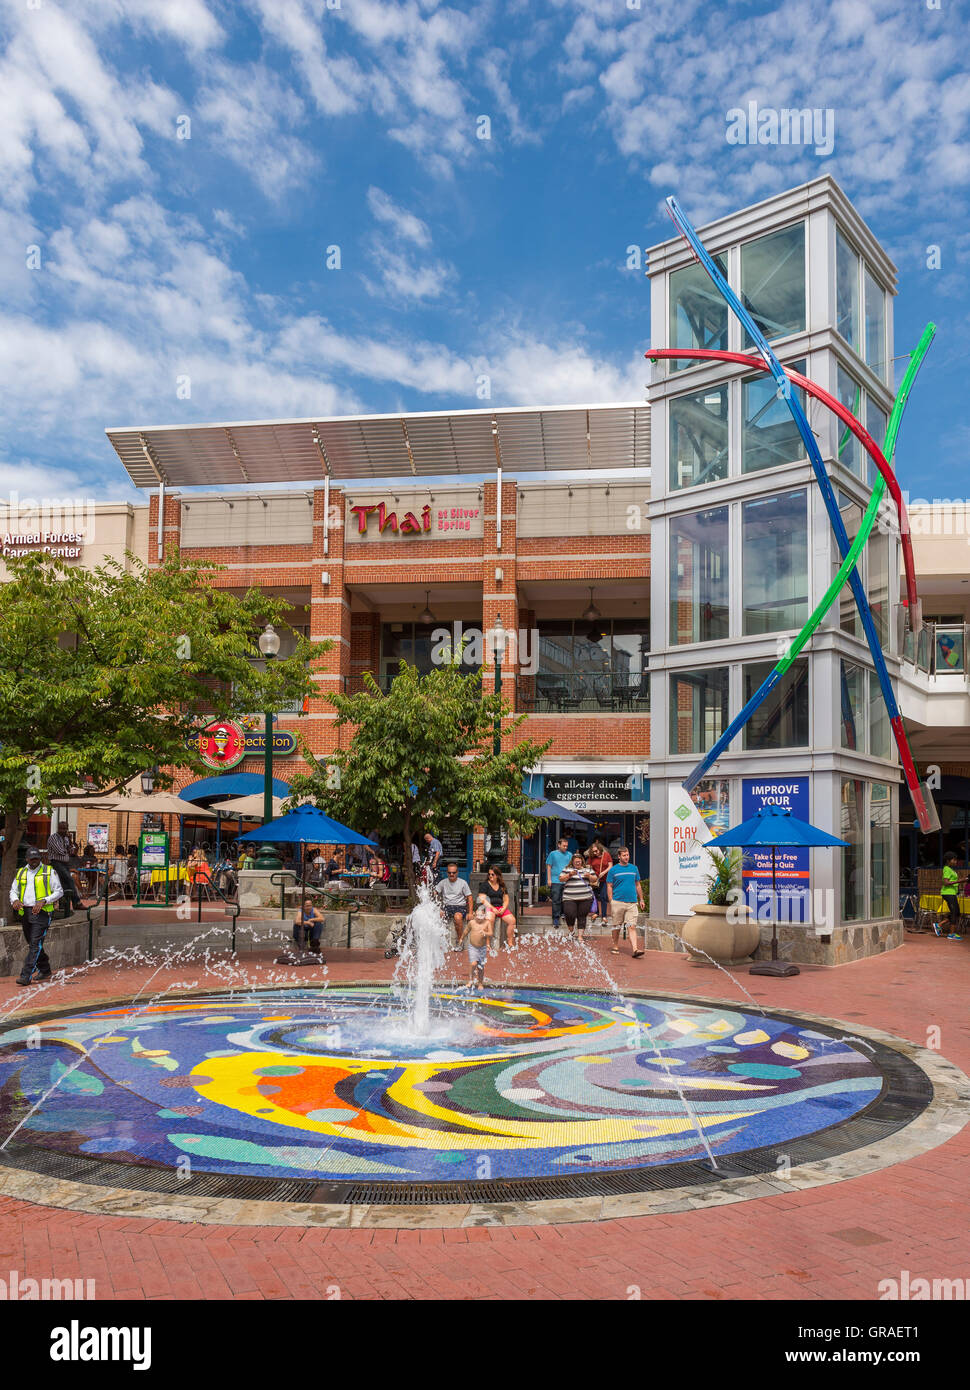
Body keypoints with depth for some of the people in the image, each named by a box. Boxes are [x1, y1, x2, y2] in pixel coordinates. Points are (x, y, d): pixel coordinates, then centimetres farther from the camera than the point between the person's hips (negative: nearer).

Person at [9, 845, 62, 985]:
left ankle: (26, 976, -17)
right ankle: (44, 971, 27)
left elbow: (59, 891, -1)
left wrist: (43, 901, -14)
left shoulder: (49, 871, 0)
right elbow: (13, 891, 18)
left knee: (35, 944, -14)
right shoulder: (21, 873, 14)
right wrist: (15, 900, -5)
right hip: (25, 912, 6)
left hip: (41, 912, -6)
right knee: (32, 945, 13)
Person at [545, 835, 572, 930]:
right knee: (556, 901, -4)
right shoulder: (553, 854, 4)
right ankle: (556, 919, 0)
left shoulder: (569, 855, 11)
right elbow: (549, 866, 5)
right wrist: (549, 879, -2)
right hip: (555, 881, -3)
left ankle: (563, 914, 26)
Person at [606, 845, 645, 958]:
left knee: (632, 927, -6)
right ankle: (615, 946, 22)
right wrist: (611, 902, -5)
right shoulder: (613, 870, 2)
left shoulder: (634, 868, 11)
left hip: (632, 902, 2)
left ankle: (635, 949, -14)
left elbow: (638, 885, 18)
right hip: (618, 902, -1)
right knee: (616, 926, 8)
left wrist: (641, 900, 15)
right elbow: (609, 886, 2)